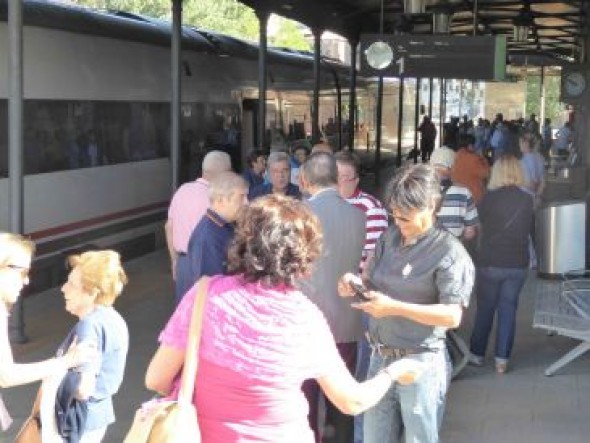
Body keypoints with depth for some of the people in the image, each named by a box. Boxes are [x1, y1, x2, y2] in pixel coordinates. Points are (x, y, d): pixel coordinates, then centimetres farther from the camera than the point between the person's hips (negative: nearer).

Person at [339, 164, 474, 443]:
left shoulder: (449, 252, -14)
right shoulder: (389, 238, 7)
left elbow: (452, 316, -20)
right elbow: (373, 281, 17)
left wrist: (394, 307, -26)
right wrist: (354, 284, -7)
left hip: (421, 364, -7)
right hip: (380, 357, 7)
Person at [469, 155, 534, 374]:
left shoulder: (489, 198, -12)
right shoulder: (527, 200, -4)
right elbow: (529, 230, 8)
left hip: (490, 263, -1)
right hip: (518, 264, 2)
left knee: (485, 309, 12)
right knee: (508, 310, 9)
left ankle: (477, 354, 21)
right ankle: (502, 359, 9)